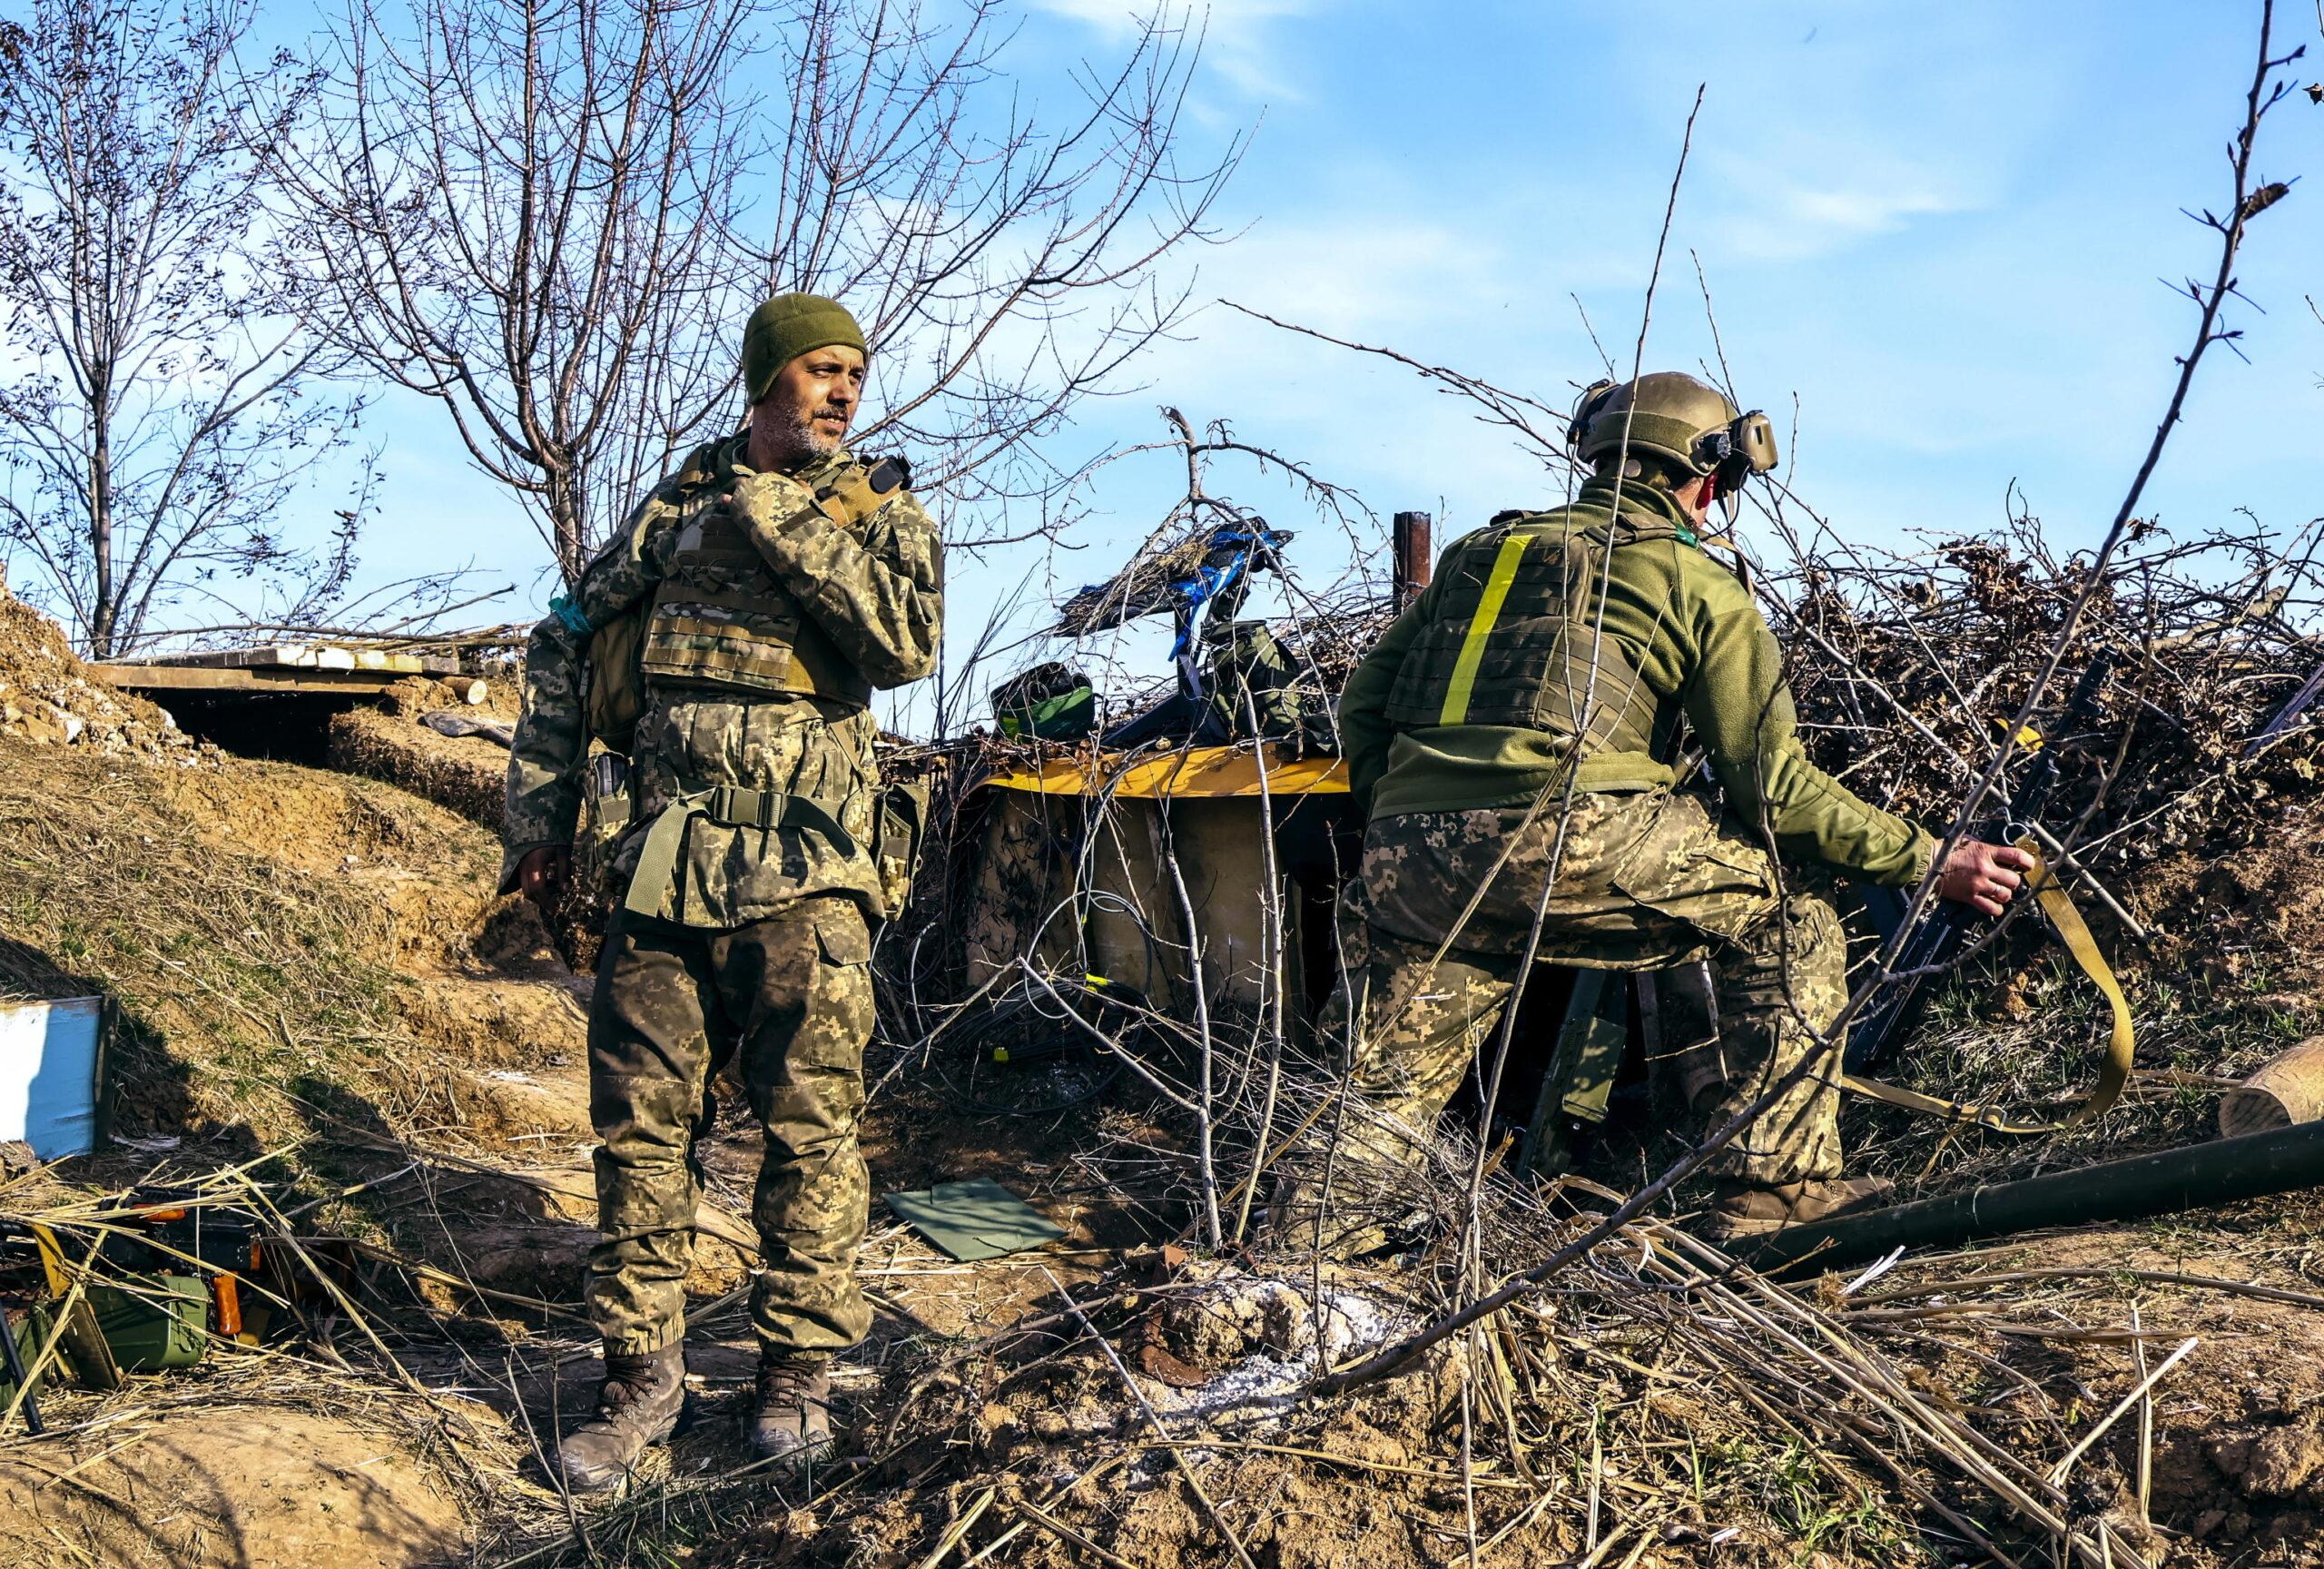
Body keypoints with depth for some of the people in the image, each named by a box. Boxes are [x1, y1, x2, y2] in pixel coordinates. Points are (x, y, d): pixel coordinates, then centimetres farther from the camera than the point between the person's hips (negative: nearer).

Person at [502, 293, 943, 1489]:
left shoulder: (883, 513, 7)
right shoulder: (677, 504, 12)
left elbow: (907, 641, -14)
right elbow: (562, 649, 18)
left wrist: (782, 520, -13)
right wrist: (540, 820, 13)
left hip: (804, 882, -2)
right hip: (664, 869, 2)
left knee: (809, 1130, 2)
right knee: (640, 1124, 5)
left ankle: (797, 1367, 16)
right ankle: (643, 1374, 18)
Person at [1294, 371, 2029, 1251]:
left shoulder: (1479, 550, 26)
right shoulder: (1700, 584, 13)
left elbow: (1361, 707, 23)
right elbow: (1773, 784, 6)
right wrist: (1931, 861, 14)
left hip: (1410, 863, 5)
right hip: (1564, 843, -4)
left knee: (1385, 1083, 25)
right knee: (1788, 917, 15)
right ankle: (1774, 1187, 15)